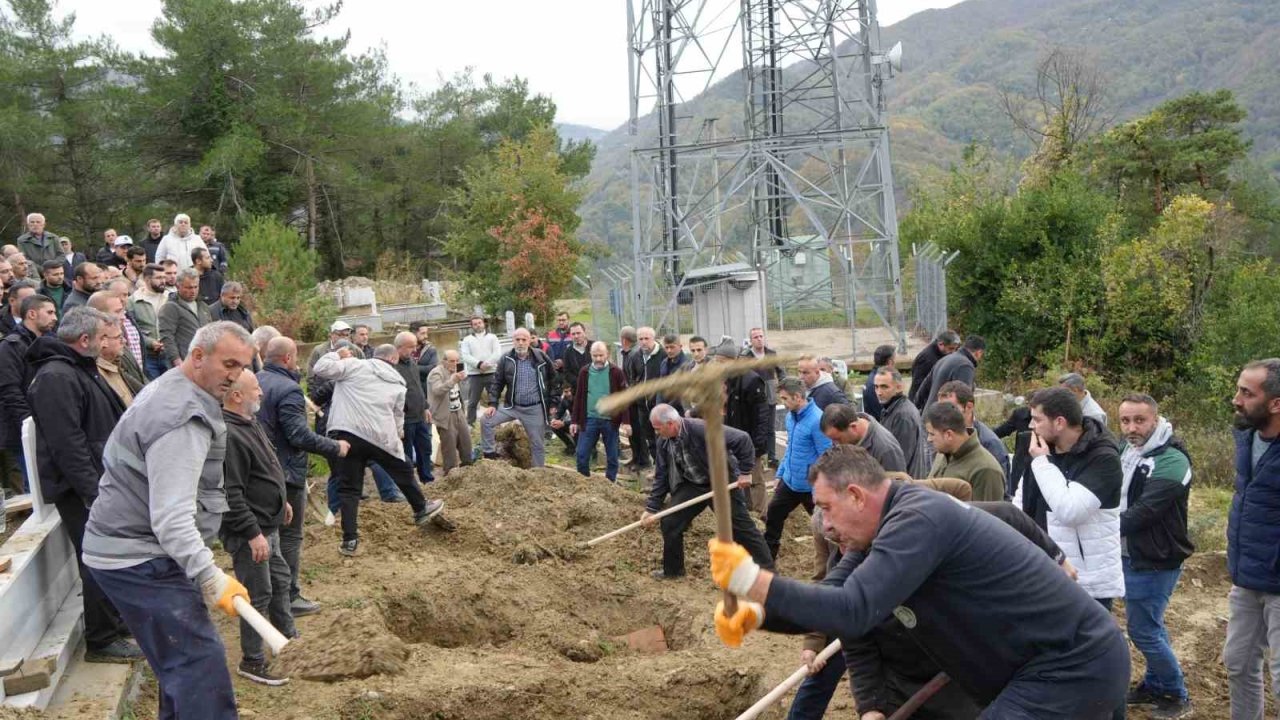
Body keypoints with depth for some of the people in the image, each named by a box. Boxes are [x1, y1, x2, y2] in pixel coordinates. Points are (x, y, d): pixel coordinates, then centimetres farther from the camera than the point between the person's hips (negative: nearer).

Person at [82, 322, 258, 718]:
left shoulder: (168, 391, 13)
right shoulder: (182, 419, -22)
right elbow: (172, 518, -29)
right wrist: (212, 578, -36)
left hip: (126, 548, 11)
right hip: (138, 558, -11)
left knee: (181, 657, 14)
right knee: (201, 659, -15)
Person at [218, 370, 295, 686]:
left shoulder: (250, 422, 8)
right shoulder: (228, 435, -27)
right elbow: (230, 494, -28)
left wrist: (281, 501, 28)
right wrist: (253, 533, -27)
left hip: (267, 523, 10)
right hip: (248, 531, -10)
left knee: (280, 580, 22)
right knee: (259, 594, 1)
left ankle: (289, 639, 39)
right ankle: (252, 662, 15)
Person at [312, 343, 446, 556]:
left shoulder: (354, 365, 5)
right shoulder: (397, 384, 16)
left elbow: (321, 368, -4)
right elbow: (398, 419, 20)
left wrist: (338, 355, 13)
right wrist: (396, 436, 36)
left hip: (346, 433, -1)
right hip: (381, 437, 1)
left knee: (349, 487, 9)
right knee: (404, 472, 25)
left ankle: (350, 540, 5)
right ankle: (421, 510, 45)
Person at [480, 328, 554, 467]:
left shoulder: (541, 357, -7)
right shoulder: (506, 359, -5)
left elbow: (553, 380, 3)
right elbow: (497, 382, 2)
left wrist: (552, 404, 3)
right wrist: (493, 404, -7)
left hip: (535, 409, -1)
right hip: (511, 406, 1)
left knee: (537, 444, 8)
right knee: (486, 420, -12)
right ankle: (489, 454, 4)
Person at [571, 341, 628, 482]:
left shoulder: (616, 372, -6)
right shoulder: (584, 372, 3)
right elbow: (578, 397, 8)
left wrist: (625, 421, -11)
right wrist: (575, 421, 5)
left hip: (610, 420, -2)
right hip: (589, 419, 2)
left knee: (612, 456, 8)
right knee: (581, 454, 1)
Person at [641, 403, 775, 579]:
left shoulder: (702, 429, -32)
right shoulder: (664, 442, -9)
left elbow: (742, 439, -30)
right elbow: (662, 476, 1)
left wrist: (745, 471, -23)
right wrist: (652, 508, -4)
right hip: (692, 485, 6)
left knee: (741, 526, 0)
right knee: (669, 522, 1)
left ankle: (766, 568, 14)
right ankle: (673, 569, 21)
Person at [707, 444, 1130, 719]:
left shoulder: (918, 518, -22)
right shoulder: (887, 530, 10)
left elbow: (853, 611, -31)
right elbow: (836, 601, 7)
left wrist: (754, 581, -28)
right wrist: (758, 614, -10)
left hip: (1074, 667, -10)